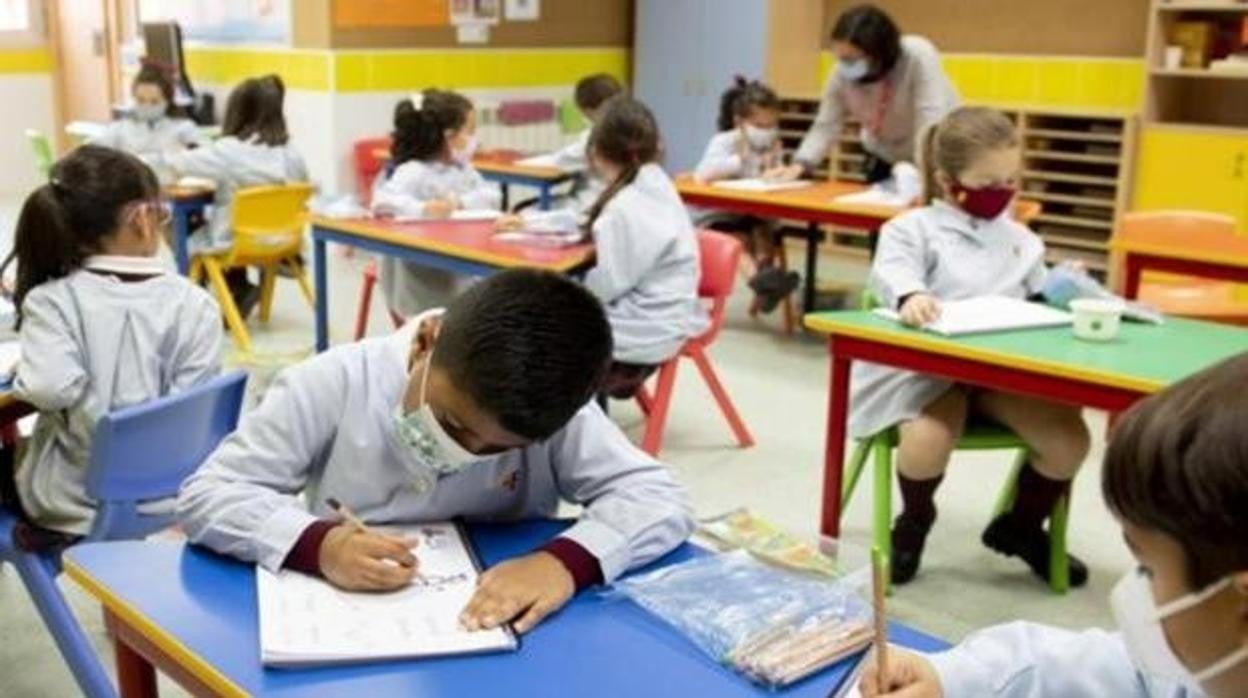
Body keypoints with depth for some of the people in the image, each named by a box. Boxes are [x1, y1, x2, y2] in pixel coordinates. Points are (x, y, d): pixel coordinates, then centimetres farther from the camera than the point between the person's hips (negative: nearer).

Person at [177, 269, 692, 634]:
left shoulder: (553, 412, -11)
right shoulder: (332, 386, -13)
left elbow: (661, 500, -14)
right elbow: (204, 496, -10)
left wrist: (568, 558, -31)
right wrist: (316, 543, -27)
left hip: (498, 648, 1)